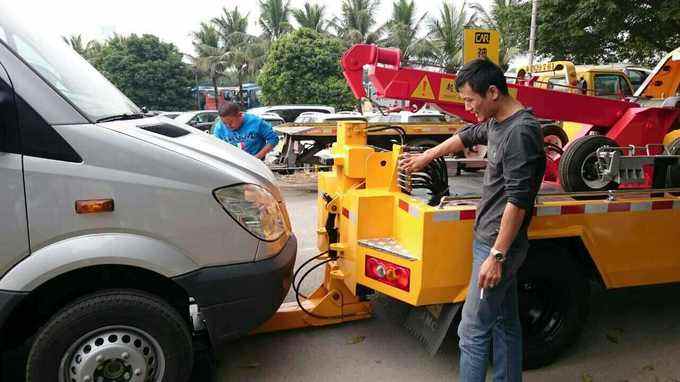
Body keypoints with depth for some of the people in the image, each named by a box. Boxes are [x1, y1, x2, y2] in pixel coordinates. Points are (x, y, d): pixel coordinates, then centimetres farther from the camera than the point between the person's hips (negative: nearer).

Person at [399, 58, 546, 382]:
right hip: (490, 238, 9)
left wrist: (496, 255, -22)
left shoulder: (521, 132, -20)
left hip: (498, 245, -9)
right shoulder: (497, 123, 8)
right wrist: (427, 156, 39)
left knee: (472, 331, -1)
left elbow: (518, 200, -23)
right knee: (505, 322, 18)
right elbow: (467, 136, 29)